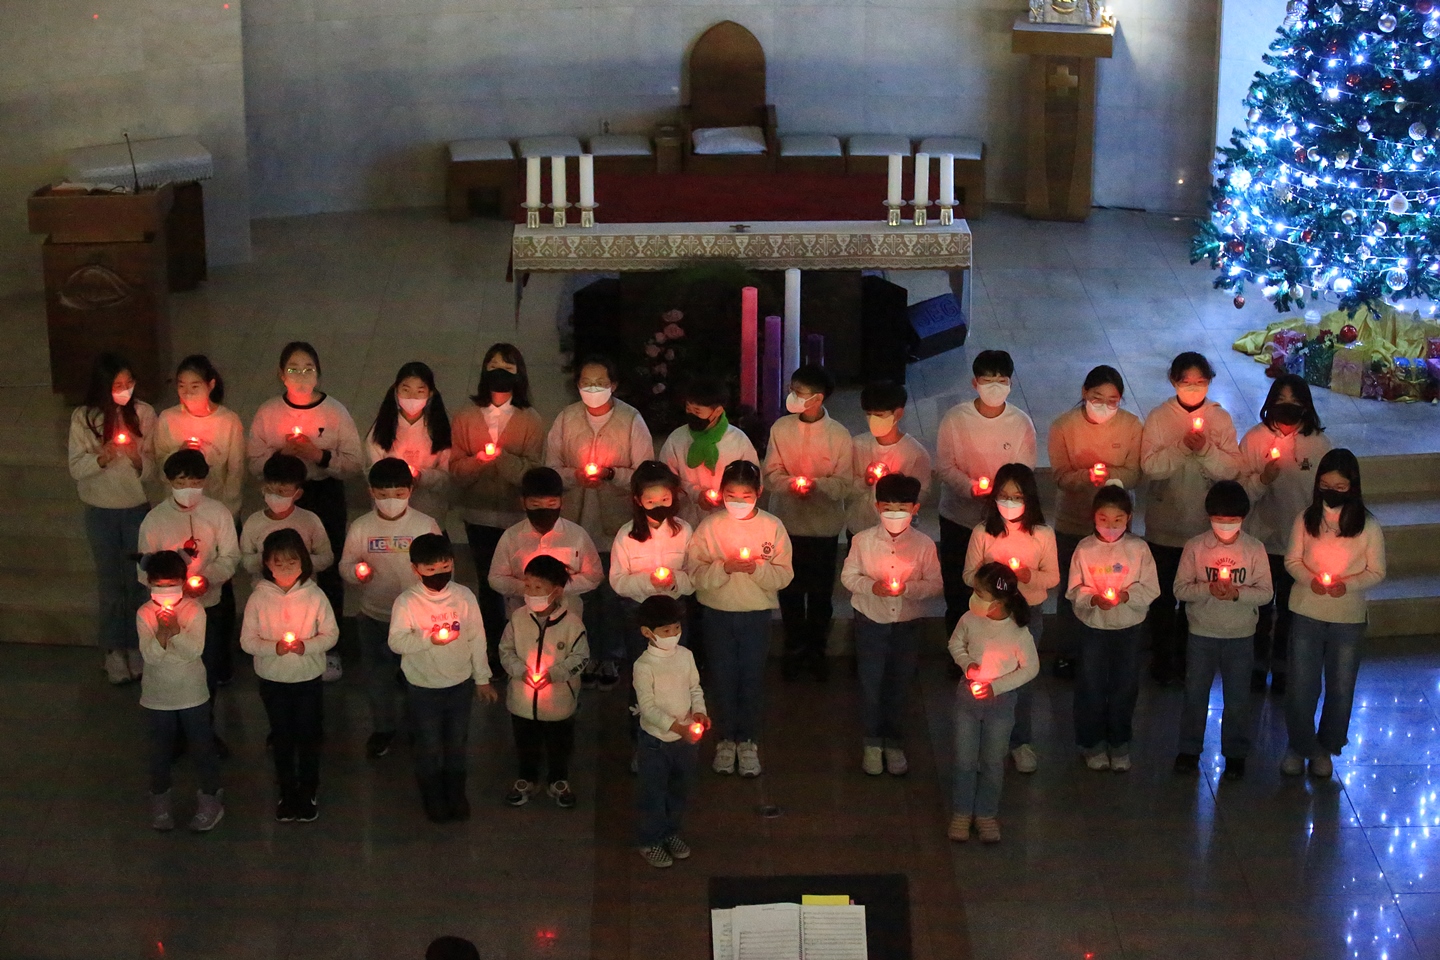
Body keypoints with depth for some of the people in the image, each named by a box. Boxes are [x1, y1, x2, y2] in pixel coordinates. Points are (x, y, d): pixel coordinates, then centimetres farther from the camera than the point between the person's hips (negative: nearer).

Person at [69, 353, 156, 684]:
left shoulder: (144, 414, -10)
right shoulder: (83, 418, -10)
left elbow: (151, 469, -5)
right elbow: (76, 469, -9)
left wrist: (136, 458, -27)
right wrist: (102, 457, -27)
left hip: (137, 509, 0)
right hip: (100, 511, 0)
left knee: (138, 580, 8)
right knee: (110, 582, 11)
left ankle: (137, 647, 24)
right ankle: (114, 651, 24)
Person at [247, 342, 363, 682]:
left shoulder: (335, 412, -6)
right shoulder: (267, 413, -1)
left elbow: (353, 463, -7)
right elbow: (254, 463, 1)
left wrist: (319, 455, -21)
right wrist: (281, 452, -17)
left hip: (326, 497, -1)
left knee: (328, 572, 6)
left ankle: (329, 648, 22)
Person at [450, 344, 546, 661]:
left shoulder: (530, 420, -4)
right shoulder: (465, 418, 1)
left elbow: (533, 471, -10)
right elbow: (455, 470, -1)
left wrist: (502, 457, -25)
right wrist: (478, 460, -21)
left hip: (519, 516, -2)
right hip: (479, 515, 2)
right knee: (487, 582, 12)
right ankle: (494, 649, 26)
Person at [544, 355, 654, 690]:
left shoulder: (631, 420, -5)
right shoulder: (566, 419, 1)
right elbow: (550, 468, 4)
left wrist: (612, 474, -20)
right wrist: (574, 475, -15)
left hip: (617, 523, -2)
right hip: (575, 521, 2)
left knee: (613, 594, 5)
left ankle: (611, 656, 21)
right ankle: (587, 654, 22)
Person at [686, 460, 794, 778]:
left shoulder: (773, 526, -6)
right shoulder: (709, 526, -6)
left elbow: (783, 576, -6)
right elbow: (695, 573, -9)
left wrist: (757, 568, -23)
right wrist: (724, 567, -25)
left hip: (757, 613, 0)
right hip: (717, 613, 0)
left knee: (753, 678, 7)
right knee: (723, 677, 9)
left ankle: (748, 741, 24)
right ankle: (726, 739, 26)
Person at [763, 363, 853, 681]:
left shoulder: (839, 435, -12)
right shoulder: (781, 428, -6)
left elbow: (843, 483, -9)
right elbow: (772, 472, -1)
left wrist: (817, 484, -28)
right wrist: (791, 483, -22)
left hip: (824, 525, -2)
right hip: (787, 522, 2)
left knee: (820, 592, 10)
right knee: (789, 589, 11)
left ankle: (816, 650, 30)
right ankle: (794, 648, 31)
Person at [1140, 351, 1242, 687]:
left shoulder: (1221, 419, -2)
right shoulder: (1159, 418, -6)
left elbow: (1232, 469, -10)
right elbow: (1150, 465, -17)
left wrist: (1205, 449, -25)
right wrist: (1183, 447, -28)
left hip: (1205, 526, 1)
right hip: (1165, 526, -1)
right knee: (1163, 596, 9)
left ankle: (1187, 660, 28)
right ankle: (1162, 662, 24)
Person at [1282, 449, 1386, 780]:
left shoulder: (1368, 526, -10)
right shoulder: (1307, 519, -5)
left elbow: (1376, 572, -4)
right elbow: (1292, 560, 2)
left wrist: (1347, 584, -22)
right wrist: (1310, 579, -18)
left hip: (1348, 617, -1)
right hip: (1306, 613, 1)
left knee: (1341, 688, 11)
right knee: (1301, 685, 5)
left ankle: (1326, 748, 30)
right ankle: (1298, 745, 25)